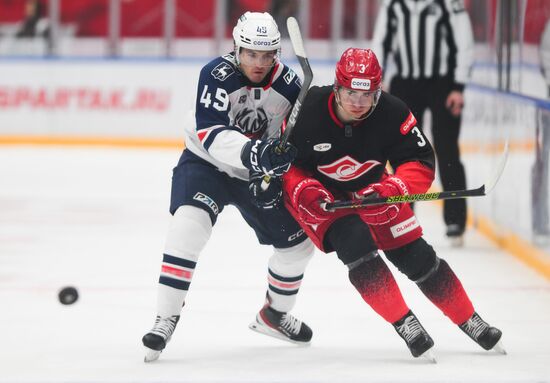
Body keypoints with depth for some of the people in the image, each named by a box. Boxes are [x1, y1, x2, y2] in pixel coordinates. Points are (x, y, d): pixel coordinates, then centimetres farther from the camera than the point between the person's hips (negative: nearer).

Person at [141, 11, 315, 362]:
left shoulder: (287, 83, -13)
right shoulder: (217, 75, -24)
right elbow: (211, 134, -34)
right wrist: (251, 152, -50)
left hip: (259, 174, 5)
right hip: (207, 163, -5)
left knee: (298, 240, 7)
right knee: (190, 223, -30)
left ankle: (275, 314, 34)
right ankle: (166, 319, -27)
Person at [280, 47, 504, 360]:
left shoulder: (392, 113, -25)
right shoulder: (308, 112, -28)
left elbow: (421, 163, -22)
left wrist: (392, 189, -40)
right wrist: (303, 191, -32)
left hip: (369, 190, 3)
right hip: (319, 197, -3)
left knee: (415, 254, 1)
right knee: (355, 242, -27)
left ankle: (471, 322, 17)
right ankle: (405, 325, -20)